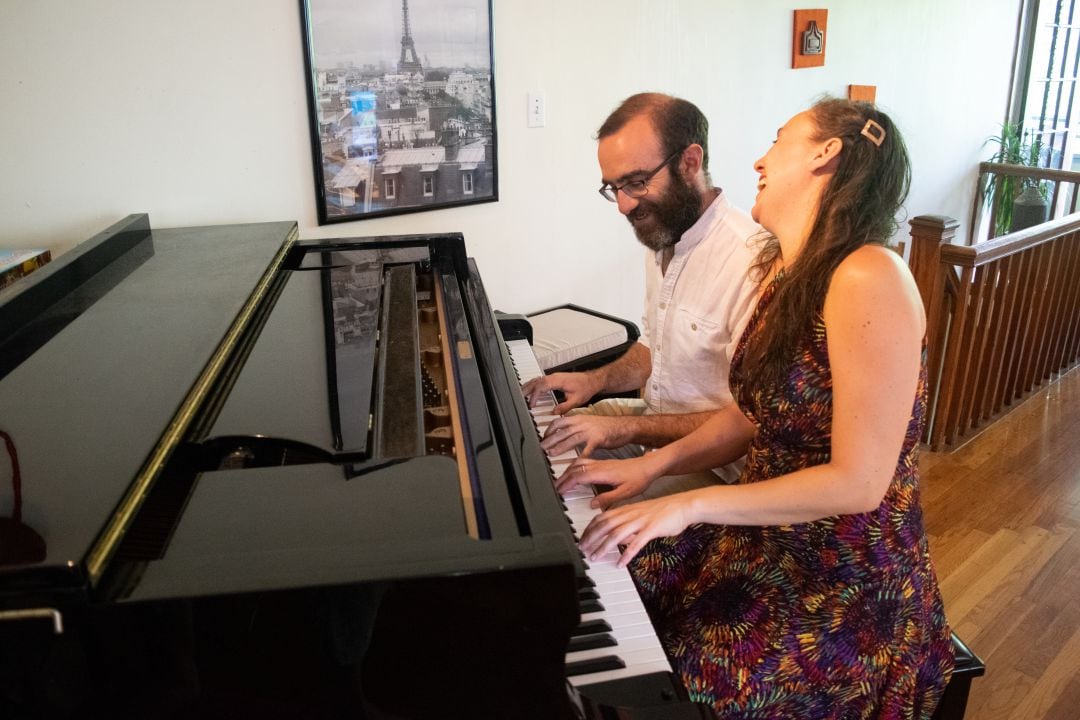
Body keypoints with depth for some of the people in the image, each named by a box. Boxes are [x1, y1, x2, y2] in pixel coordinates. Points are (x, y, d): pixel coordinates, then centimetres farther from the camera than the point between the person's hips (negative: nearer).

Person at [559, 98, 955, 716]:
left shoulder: (868, 279, -24)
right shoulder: (781, 271, 4)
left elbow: (857, 482, -26)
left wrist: (690, 505, -25)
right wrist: (653, 464, -3)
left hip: (848, 580, -7)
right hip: (769, 538, 8)